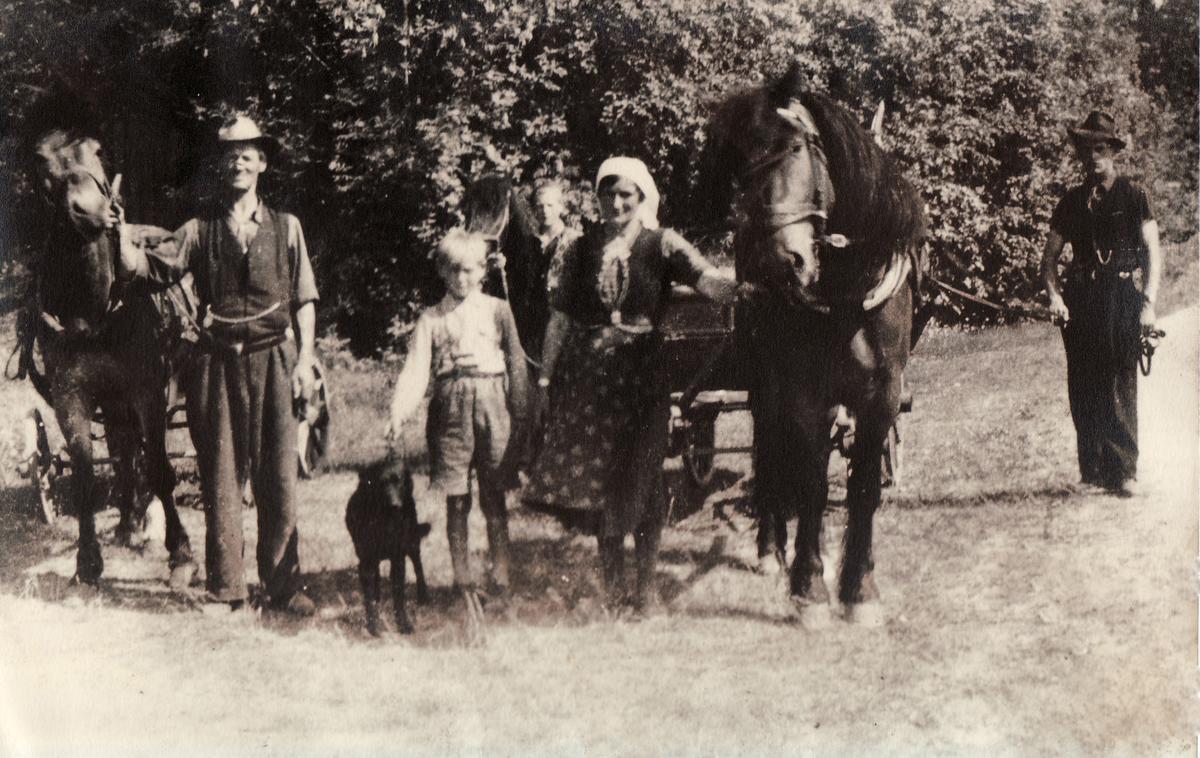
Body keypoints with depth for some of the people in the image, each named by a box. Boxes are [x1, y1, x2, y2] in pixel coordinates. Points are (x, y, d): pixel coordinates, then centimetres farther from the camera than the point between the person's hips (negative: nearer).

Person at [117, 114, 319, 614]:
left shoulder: (286, 227, 10)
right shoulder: (200, 230, 8)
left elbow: (304, 298, 9)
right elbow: (152, 266, -3)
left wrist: (304, 357, 1)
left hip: (273, 359, 0)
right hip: (218, 362, 0)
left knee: (278, 476, 1)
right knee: (220, 477, 2)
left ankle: (283, 586, 9)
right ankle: (225, 589, 9)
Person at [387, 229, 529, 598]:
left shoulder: (497, 310, 8)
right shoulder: (432, 318, 9)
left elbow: (516, 362, 7)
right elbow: (415, 369, 0)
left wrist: (520, 412, 1)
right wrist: (399, 413, -13)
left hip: (492, 404, -1)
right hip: (451, 407, 1)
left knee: (494, 497, 2)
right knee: (456, 499, 3)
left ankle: (500, 575, 9)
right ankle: (461, 577, 10)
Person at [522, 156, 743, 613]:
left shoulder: (661, 245, 0)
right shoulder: (582, 249, 8)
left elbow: (706, 280, -15)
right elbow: (561, 316, 10)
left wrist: (741, 289, -35)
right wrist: (547, 375, 6)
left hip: (640, 370, -2)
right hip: (587, 369, 2)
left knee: (641, 474, 0)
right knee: (596, 473, 5)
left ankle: (646, 584, 11)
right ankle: (612, 583, 18)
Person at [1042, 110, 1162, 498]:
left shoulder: (1133, 196, 4)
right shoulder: (1072, 202, 13)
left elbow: (1153, 252, 2)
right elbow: (1050, 256, 16)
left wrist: (1148, 303, -8)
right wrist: (1054, 295, -1)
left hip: (1122, 297, -3)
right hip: (1081, 300, 3)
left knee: (1120, 386, -6)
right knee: (1083, 388, 0)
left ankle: (1124, 472, -2)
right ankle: (1093, 468, 8)